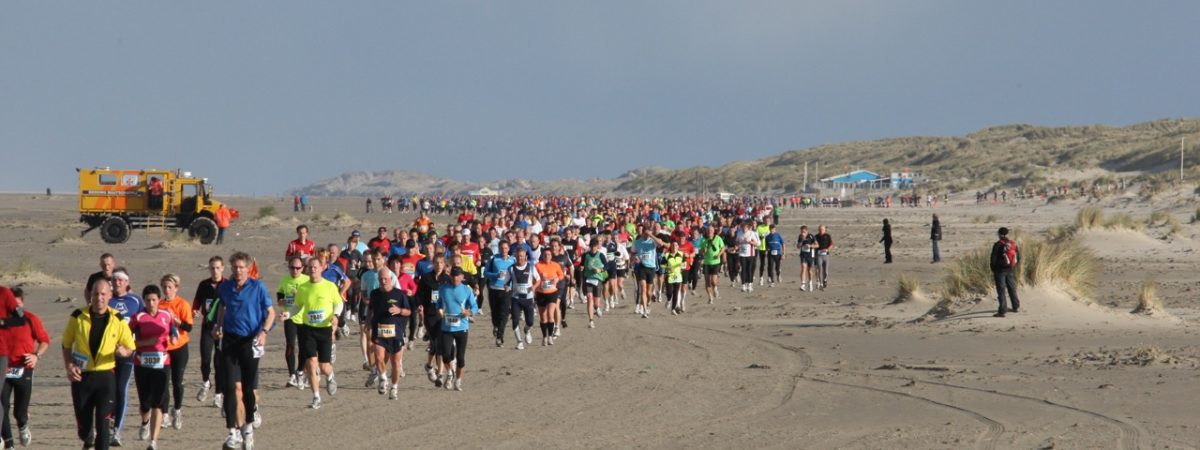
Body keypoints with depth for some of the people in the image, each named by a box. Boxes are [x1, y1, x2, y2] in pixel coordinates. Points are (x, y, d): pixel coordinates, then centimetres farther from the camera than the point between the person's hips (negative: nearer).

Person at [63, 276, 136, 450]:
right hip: (81, 377, 1)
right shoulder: (78, 317, -2)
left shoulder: (118, 320, -2)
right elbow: (66, 344, 8)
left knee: (102, 422, -11)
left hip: (105, 376, -1)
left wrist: (124, 351, -19)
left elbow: (131, 348, 6)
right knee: (83, 425, 10)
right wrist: (69, 366, -8)